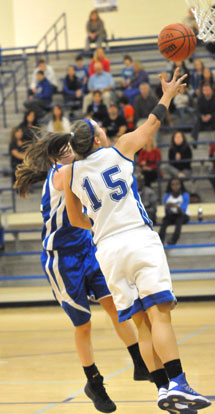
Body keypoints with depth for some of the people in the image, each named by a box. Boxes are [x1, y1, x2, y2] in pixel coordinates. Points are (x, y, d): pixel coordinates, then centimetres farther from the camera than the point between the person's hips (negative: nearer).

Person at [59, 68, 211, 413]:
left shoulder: (70, 174, 10)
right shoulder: (120, 149, 3)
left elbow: (76, 220, 21)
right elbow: (151, 125, 20)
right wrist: (167, 95, 35)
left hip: (107, 248, 4)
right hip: (139, 238, -4)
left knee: (143, 322, 4)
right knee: (160, 313, -12)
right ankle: (176, 384, -23)